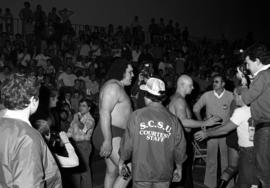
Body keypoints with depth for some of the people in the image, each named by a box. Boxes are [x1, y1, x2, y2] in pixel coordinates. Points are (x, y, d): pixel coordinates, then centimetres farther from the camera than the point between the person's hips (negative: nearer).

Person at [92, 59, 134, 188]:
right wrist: (107, 140, -28)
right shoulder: (113, 86, -13)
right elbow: (104, 112, -23)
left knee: (112, 172, 13)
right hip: (110, 135, -11)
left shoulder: (118, 87, 21)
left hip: (115, 136, 11)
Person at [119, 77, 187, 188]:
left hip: (141, 171, -2)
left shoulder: (137, 116, -10)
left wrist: (122, 161, 10)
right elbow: (179, 147, 2)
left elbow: (128, 142, -7)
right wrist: (179, 168, 17)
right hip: (164, 174, 2)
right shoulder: (173, 120, -4)